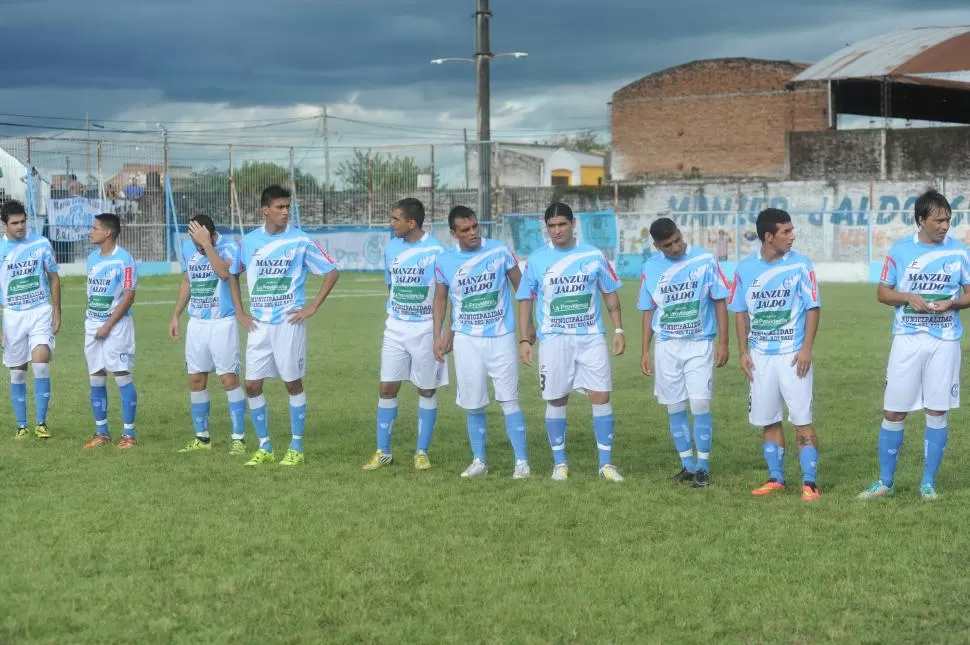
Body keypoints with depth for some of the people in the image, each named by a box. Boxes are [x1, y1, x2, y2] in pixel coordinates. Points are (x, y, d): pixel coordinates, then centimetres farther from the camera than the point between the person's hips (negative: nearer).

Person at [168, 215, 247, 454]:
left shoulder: (229, 246, -13)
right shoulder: (187, 247, 5)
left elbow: (224, 273, -32)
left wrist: (207, 244, -31)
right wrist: (176, 315, 17)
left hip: (222, 323, -6)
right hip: (196, 324, 6)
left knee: (229, 379, -7)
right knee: (196, 381, 7)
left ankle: (238, 438, -2)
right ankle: (202, 438, 17)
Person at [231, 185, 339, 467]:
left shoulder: (301, 241, -6)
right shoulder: (249, 241, 5)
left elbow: (332, 272, -2)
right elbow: (233, 274, 19)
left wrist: (312, 308, -7)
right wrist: (240, 313, 11)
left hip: (289, 323, -4)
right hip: (258, 325, 4)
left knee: (293, 383, 2)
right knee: (252, 385, 2)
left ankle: (296, 449, 11)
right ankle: (264, 448, 14)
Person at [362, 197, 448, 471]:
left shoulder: (436, 251, -11)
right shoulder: (391, 249, 5)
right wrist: (391, 316, 12)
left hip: (425, 330, -4)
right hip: (395, 329, 4)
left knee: (427, 391, 5)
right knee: (387, 387, 1)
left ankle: (422, 452, 14)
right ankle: (383, 452, 9)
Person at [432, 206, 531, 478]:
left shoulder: (500, 251, -5)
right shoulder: (445, 261, -1)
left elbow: (520, 285, 4)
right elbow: (440, 299, 12)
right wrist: (438, 335, 6)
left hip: (501, 336, -1)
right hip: (466, 340, 2)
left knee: (509, 400, -4)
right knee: (474, 405, 6)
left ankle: (522, 461, 0)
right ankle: (479, 461, 17)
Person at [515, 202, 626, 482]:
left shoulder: (594, 256, 3)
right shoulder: (536, 260, 2)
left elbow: (610, 293, 10)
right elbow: (525, 301, 6)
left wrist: (618, 329, 3)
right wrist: (524, 339, -1)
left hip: (591, 338, 0)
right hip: (553, 340, 0)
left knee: (601, 397, -4)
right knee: (556, 401, 4)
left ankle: (606, 462, 3)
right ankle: (559, 463, 17)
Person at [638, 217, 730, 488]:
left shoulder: (705, 260, -6)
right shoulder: (651, 268, 2)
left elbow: (720, 301, -2)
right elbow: (648, 311, 10)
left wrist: (723, 342, -5)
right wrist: (645, 350, 8)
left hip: (700, 344, -3)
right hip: (666, 346, 3)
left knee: (700, 404, -10)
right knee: (675, 408, 6)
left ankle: (703, 466, 1)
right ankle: (687, 465, 17)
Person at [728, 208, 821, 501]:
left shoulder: (800, 265, -4)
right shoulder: (745, 268, 4)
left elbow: (813, 308, -4)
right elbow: (740, 312, 10)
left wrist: (806, 349, -12)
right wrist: (744, 352, 4)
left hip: (793, 355, -3)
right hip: (760, 356, 3)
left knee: (802, 419, -6)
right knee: (768, 420, 9)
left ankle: (809, 482, -3)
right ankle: (776, 478, 20)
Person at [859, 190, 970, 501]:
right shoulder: (900, 250, 1)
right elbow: (882, 292, 6)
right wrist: (908, 297, -13)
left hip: (945, 341, 0)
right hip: (907, 339, 0)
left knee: (938, 412, 3)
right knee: (893, 411, 1)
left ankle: (928, 483, 13)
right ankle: (886, 482, 12)